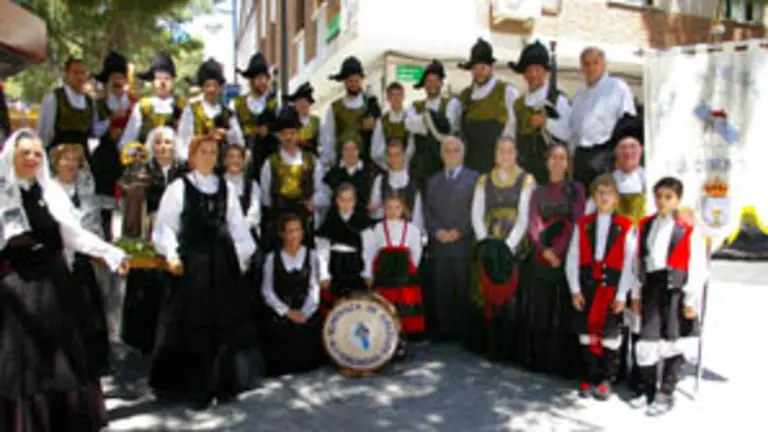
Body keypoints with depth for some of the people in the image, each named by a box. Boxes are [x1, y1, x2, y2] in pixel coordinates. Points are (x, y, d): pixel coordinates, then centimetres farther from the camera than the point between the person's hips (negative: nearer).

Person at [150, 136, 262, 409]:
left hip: (223, 260, 4)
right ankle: (194, 386, 13)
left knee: (226, 318, 8)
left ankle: (223, 382, 22)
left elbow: (237, 224, 11)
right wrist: (171, 255, -14)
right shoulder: (179, 187, -1)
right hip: (192, 261, -4)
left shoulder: (226, 188, 10)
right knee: (193, 321, 2)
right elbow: (166, 223, -4)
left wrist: (243, 255, 7)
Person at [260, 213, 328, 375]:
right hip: (279, 318, 0)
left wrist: (305, 313, -18)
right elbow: (267, 291, 1)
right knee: (280, 365, 0)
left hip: (308, 318, 0)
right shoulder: (272, 258, 2)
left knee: (307, 362, -2)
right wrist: (287, 312, -6)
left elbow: (314, 288, -4)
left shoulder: (312, 256, 0)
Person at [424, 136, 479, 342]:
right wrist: (437, 231, -4)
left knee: (464, 291, -2)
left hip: (464, 244, -3)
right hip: (439, 245, 3)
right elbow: (427, 211, 12)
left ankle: (464, 331, 5)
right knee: (441, 292, 3)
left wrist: (458, 231, -11)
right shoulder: (433, 181, 19)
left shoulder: (474, 178, 6)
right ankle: (443, 331, 9)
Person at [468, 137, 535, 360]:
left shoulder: (526, 180, 2)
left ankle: (508, 348, 5)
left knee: (511, 296, -4)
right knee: (487, 294, 2)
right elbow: (476, 215, 6)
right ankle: (488, 345, 12)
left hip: (515, 247, -3)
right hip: (488, 247, 3)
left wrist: (507, 247, -13)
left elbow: (524, 217, -6)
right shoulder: (484, 180, 12)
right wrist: (486, 243, -7)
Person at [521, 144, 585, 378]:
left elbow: (576, 223, -5)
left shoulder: (576, 189, 5)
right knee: (539, 311, 5)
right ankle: (539, 360, 15)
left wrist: (558, 251, -13)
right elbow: (533, 224, 2)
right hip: (541, 258, 3)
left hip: (567, 256, -2)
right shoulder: (538, 192, 12)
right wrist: (545, 250, -13)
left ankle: (564, 363, 6)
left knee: (564, 311, -1)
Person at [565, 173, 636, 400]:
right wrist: (575, 289, -3)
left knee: (610, 333, 4)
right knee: (587, 331, 8)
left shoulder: (626, 227, -2)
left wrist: (622, 295, -8)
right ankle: (589, 378, 19)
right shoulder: (583, 224, 5)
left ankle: (605, 380, 17)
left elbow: (629, 263, -4)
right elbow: (572, 259, 3)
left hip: (612, 285, -2)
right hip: (587, 284, 2)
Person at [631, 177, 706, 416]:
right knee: (647, 341, 6)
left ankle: (665, 395, 16)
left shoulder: (689, 230, -4)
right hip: (651, 287, 4)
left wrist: (691, 300, -7)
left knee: (672, 342, 4)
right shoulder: (644, 226, 11)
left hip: (675, 289, -4)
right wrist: (636, 294, 13)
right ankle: (648, 391, 22)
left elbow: (698, 268, -5)